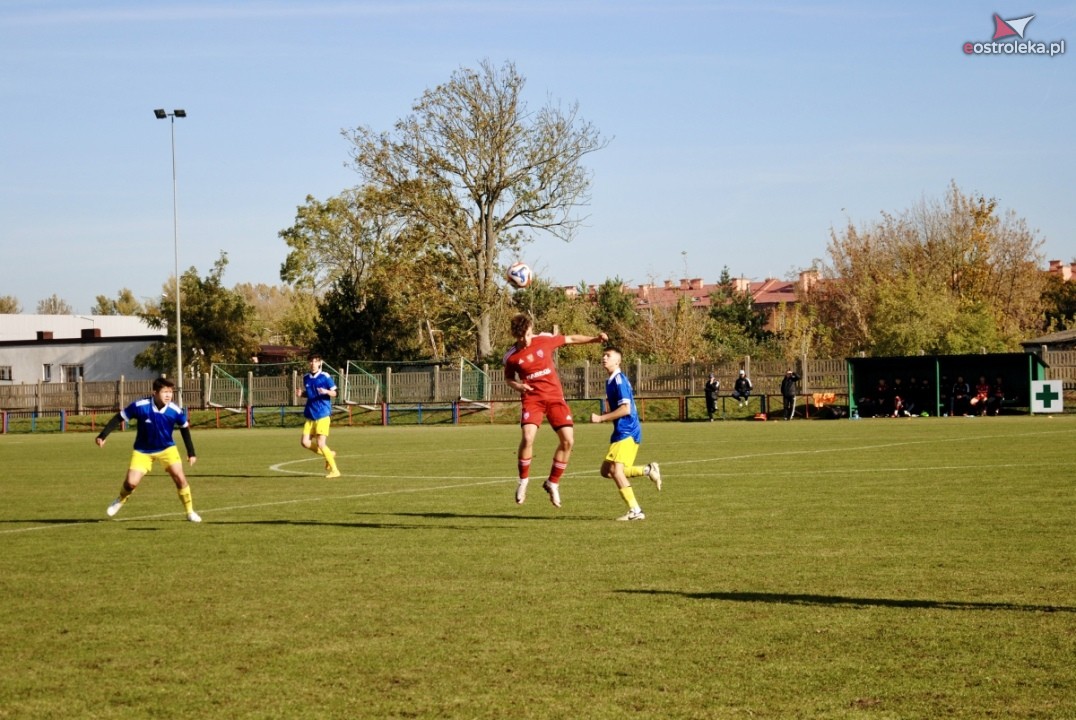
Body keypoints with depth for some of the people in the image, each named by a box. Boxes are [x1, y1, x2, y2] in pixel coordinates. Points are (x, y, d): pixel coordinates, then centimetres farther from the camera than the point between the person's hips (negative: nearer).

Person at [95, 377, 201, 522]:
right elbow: (118, 418, -14)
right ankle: (120, 500, 27)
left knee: (179, 476, -16)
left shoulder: (176, 411, -20)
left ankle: (190, 511, 2)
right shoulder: (140, 406, -26)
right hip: (142, 451, -1)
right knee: (131, 482, -9)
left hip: (167, 448, 1)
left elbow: (184, 428, -1)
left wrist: (191, 453, 4)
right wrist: (103, 435, -18)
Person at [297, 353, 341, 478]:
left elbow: (334, 393, -4)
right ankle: (329, 455, 21)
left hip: (323, 415, -6)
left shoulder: (325, 377, -8)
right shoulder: (306, 378, 9)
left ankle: (334, 470, -2)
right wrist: (301, 393, 0)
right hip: (310, 415, 6)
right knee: (305, 442, -1)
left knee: (320, 443, -13)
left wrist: (326, 392, -24)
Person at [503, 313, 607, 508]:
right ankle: (523, 481, -1)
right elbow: (508, 378, 15)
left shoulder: (545, 339, -1)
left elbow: (570, 339, 14)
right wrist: (517, 386, -8)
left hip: (555, 396, 2)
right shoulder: (511, 356, -3)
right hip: (532, 398, -2)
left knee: (568, 440, -7)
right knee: (528, 437, -24)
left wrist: (594, 338, 4)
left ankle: (553, 483, 11)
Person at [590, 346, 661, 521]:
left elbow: (625, 409, -21)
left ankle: (635, 511, -16)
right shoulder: (610, 381, 16)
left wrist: (601, 418, -17)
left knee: (615, 469, -18)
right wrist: (605, 416, 9)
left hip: (627, 432, -10)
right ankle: (648, 470, 16)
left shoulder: (619, 380, -14)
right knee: (606, 471, 10)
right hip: (621, 432, 10)